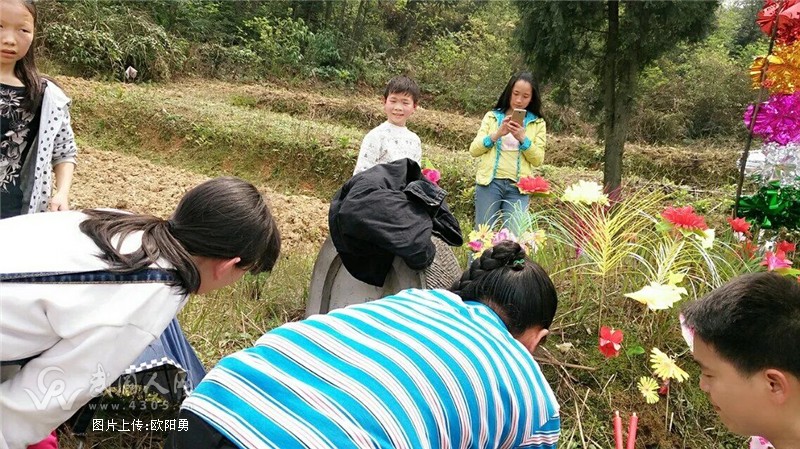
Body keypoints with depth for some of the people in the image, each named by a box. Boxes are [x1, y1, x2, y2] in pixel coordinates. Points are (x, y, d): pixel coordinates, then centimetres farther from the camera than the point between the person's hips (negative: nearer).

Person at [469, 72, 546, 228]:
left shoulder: (537, 123, 9)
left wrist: (522, 138, -14)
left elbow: (538, 160, 1)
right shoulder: (491, 116, 9)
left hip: (518, 187, 0)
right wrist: (497, 134, -13)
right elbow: (473, 150, 1)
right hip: (489, 182, 0)